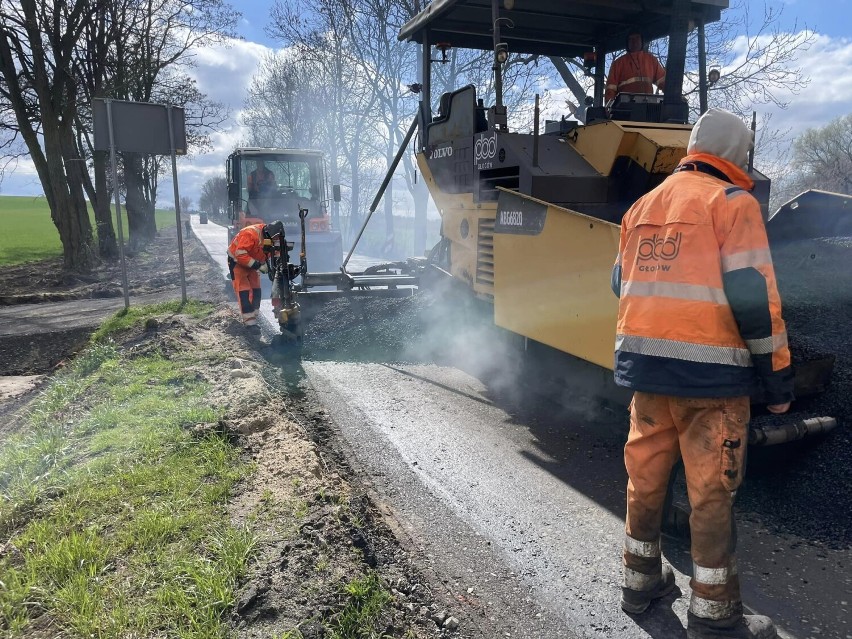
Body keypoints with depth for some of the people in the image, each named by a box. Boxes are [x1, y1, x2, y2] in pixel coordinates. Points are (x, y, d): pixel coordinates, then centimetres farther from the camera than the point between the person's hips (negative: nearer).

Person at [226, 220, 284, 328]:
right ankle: (250, 322, -15)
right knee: (244, 291, -12)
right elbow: (240, 254, -36)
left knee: (256, 290, 7)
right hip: (237, 262, -8)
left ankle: (253, 317, 18)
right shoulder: (250, 234, -34)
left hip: (252, 263, 8)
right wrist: (258, 265, -37)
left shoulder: (269, 237, -11)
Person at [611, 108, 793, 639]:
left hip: (644, 364, 6)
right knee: (711, 490, 4)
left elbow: (624, 285, 18)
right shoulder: (733, 203, -6)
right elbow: (753, 298, -13)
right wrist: (779, 375, -7)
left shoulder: (643, 206, 15)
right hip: (710, 370, -6)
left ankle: (641, 580, 30)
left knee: (646, 475, 15)